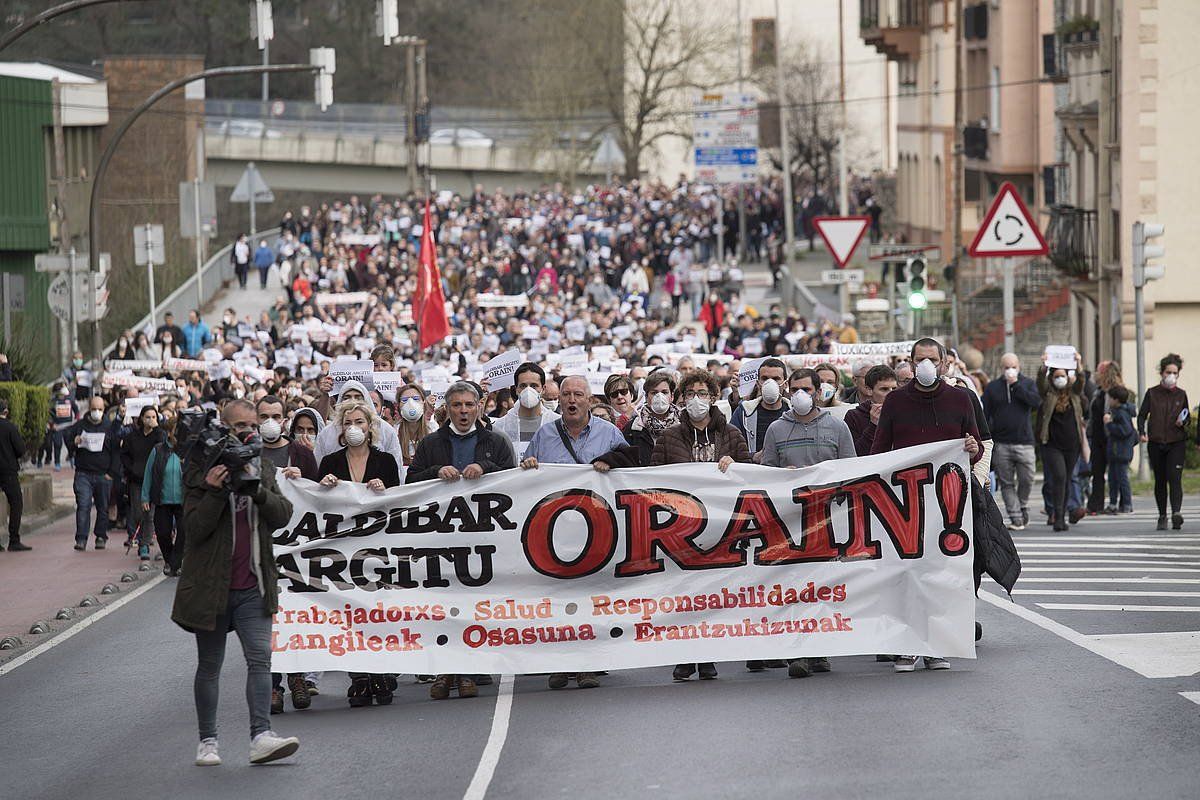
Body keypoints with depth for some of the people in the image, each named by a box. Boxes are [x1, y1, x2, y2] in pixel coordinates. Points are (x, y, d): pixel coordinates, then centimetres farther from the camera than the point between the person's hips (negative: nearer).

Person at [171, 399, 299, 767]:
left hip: (252, 587, 3)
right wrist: (215, 491, -24)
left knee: (260, 657, -11)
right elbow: (195, 527, -11)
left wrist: (258, 489, -17)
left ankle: (261, 736, -18)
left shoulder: (262, 471, 10)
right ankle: (207, 740, 16)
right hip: (211, 584, -3)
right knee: (209, 666, 8)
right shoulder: (202, 472, -4)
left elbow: (283, 515, -1)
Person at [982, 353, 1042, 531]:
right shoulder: (992, 387, 8)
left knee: (1026, 480, 0)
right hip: (1001, 443, 1)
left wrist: (1016, 385, -9)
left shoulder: (1028, 383, 9)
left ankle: (1022, 507, 26)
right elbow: (984, 414, 5)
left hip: (1024, 442, -1)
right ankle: (1016, 518, 2)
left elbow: (1036, 402, -10)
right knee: (1006, 483, -1)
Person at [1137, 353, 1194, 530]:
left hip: (1176, 443, -1)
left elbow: (1187, 418, 15)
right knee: (1160, 481, 7)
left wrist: (1183, 423, -9)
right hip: (1156, 443, 1)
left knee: (1174, 478, -16)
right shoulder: (1152, 393, 5)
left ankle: (1176, 513, -28)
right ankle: (1162, 517, 18)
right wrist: (1142, 432, -14)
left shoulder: (1181, 395, 8)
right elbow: (1142, 415, 4)